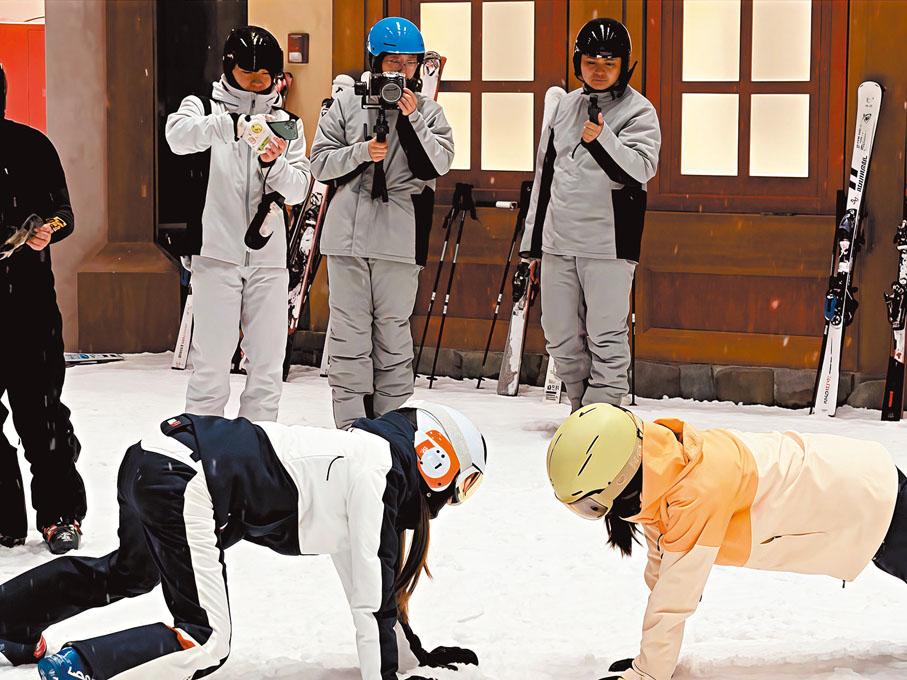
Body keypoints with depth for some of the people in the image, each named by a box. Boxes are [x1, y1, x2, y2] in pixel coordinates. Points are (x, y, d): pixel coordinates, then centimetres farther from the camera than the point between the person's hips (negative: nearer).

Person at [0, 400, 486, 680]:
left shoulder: (362, 453, 20)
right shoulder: (381, 468, -8)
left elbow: (356, 571, 29)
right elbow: (371, 582, -10)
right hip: (182, 483, -10)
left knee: (130, 573, 35)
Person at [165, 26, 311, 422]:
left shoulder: (287, 123, 14)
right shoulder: (204, 107, 5)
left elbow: (298, 191, 4)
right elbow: (179, 136, -18)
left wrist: (274, 163, -17)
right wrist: (233, 125, -33)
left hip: (268, 258, 3)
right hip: (217, 254, -3)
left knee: (267, 368, 3)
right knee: (211, 364, -6)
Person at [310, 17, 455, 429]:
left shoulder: (428, 111, 9)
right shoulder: (347, 105, 7)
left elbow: (437, 166, -3)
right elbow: (321, 162, 5)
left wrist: (411, 121, -13)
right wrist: (361, 152, -10)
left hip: (400, 237, 0)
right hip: (348, 234, 0)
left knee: (393, 332, 5)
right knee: (349, 332, 1)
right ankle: (350, 427, 5)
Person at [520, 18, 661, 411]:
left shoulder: (639, 111, -3)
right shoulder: (564, 106, 14)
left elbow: (640, 169, -19)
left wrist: (602, 139, -36)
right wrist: (532, 239, 20)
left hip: (608, 244, -6)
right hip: (559, 242, 6)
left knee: (606, 338, -8)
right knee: (561, 338, 9)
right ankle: (582, 409, 23)